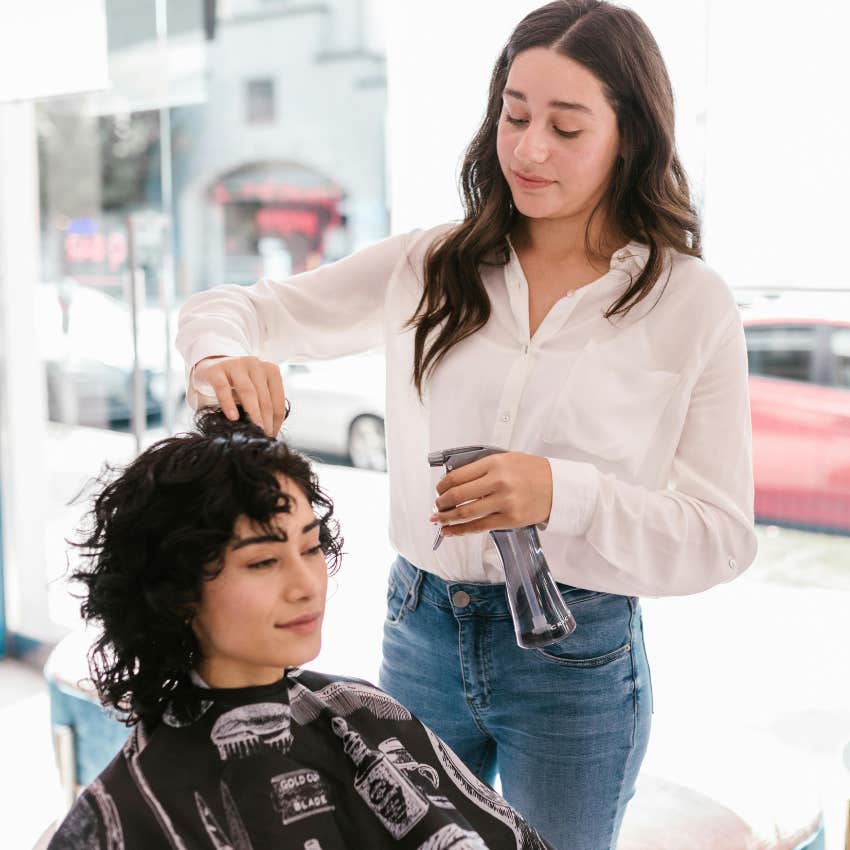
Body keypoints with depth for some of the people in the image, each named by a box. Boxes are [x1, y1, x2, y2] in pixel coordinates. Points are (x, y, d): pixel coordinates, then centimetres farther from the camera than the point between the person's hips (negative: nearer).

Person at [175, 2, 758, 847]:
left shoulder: (692, 304, -8)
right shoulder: (427, 268, -1)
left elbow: (722, 537, -9)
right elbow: (239, 310, 1)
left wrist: (564, 494, -26)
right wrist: (219, 357, -24)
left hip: (577, 658, -2)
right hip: (419, 630, 3)